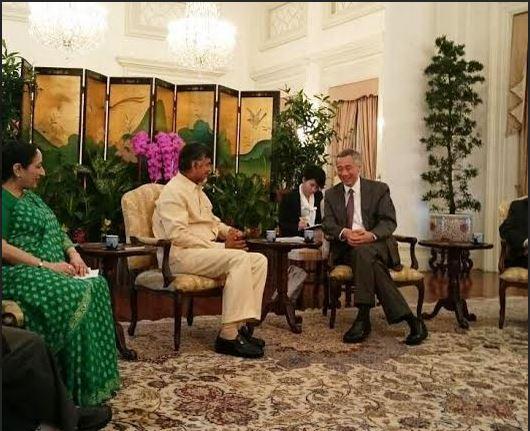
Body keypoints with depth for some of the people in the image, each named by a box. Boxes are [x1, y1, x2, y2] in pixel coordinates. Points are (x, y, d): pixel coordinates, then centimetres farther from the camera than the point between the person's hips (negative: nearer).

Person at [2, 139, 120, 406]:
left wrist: (72, 252, 2)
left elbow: (54, 231, 23)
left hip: (50, 271, 8)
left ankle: (92, 382, -14)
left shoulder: (32, 197, 21)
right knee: (74, 295, -29)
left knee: (96, 285, -16)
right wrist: (46, 265, -21)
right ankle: (78, 390, -19)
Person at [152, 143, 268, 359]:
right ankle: (229, 335, -31)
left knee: (259, 260, -7)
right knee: (239, 259, -30)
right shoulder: (174, 191, -9)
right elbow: (177, 235, -20)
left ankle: (242, 325, -14)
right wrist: (221, 246, -20)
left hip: (206, 250, 10)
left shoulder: (198, 191, 22)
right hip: (181, 254, -9)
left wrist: (229, 231, 6)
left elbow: (212, 221, 31)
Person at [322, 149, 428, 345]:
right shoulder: (331, 194, 17)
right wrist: (345, 233, -21)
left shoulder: (379, 189, 9)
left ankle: (363, 318, -36)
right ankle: (408, 318, -35)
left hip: (376, 245, -1)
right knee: (370, 262, -33)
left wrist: (371, 235, -24)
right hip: (346, 249, 2)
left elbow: (389, 222, -1)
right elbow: (328, 224, 4)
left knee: (363, 250, -38)